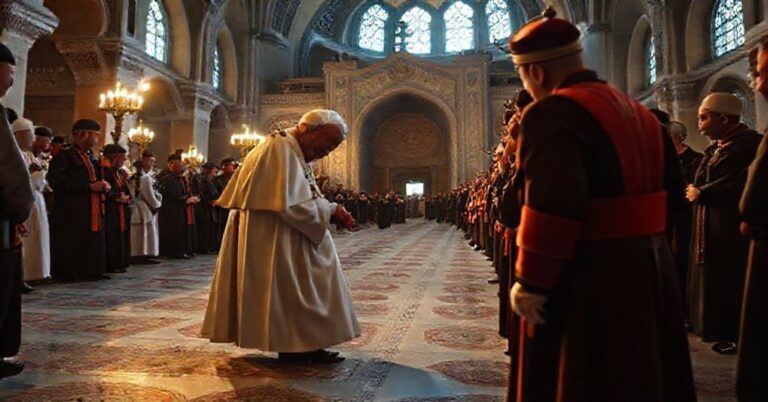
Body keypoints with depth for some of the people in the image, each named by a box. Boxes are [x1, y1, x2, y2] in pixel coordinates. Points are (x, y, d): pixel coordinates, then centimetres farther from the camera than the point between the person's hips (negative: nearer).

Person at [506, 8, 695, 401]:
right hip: (649, 267, 9)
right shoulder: (637, 112, 12)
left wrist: (530, 282, -19)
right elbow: (672, 188, 15)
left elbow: (552, 208, -27)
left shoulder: (552, 113, -17)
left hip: (589, 278, -9)